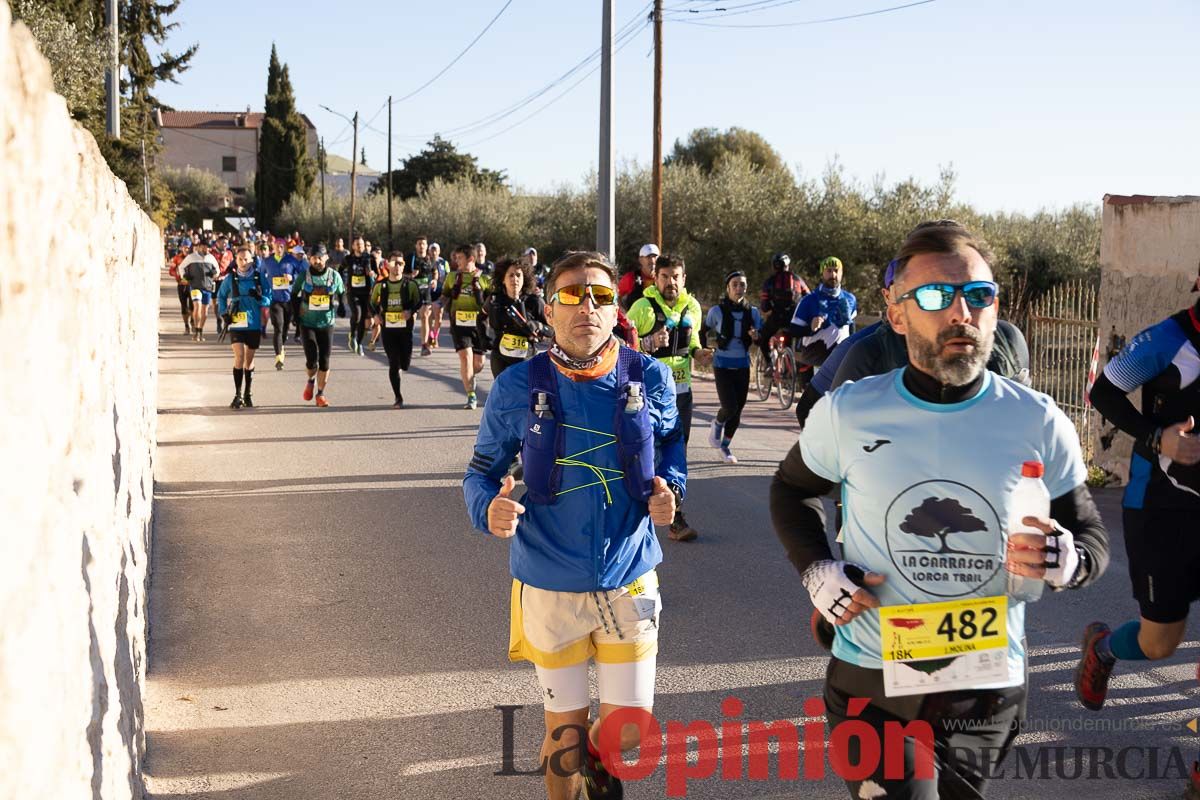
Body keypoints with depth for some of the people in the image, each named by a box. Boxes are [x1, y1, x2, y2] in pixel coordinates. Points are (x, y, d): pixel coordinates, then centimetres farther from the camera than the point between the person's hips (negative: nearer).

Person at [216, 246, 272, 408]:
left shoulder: (260, 277, 0)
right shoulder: (230, 278, 1)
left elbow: (269, 298, 2)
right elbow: (221, 296, 15)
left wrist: (260, 297, -19)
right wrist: (224, 313, 3)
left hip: (254, 323, 1)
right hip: (236, 323, -1)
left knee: (249, 359, 10)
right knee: (239, 357, -12)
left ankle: (247, 394, 23)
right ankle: (238, 395, -6)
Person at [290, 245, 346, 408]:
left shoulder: (334, 276, -1)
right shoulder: (303, 276, -5)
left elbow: (342, 294, 13)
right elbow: (294, 295, 9)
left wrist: (338, 306, -5)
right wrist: (296, 314, 1)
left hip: (327, 324, 1)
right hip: (307, 324, -1)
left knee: (324, 361, 2)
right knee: (312, 360, -11)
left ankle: (321, 394, 16)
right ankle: (311, 380, 22)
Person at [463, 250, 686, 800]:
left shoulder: (649, 377, -8)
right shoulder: (517, 387, -12)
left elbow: (672, 440, 11)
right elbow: (482, 470, -3)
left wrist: (671, 484, -9)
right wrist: (490, 507, -25)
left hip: (629, 579, 1)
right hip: (550, 585, -1)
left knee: (626, 733, 9)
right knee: (565, 730, 12)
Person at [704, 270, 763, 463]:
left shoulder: (753, 312, 1)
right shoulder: (717, 311, -8)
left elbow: (763, 339, 6)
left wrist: (756, 337, -16)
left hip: (742, 366, 4)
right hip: (722, 365, -3)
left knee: (738, 409, 6)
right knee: (730, 407, -15)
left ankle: (725, 446, 25)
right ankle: (717, 424, 20)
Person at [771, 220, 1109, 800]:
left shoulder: (1039, 424, -8)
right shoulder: (846, 413, -7)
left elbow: (1093, 538, 3)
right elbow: (792, 490, 12)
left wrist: (1065, 560, -20)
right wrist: (815, 570, -6)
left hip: (988, 686, 1)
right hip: (872, 681, -1)